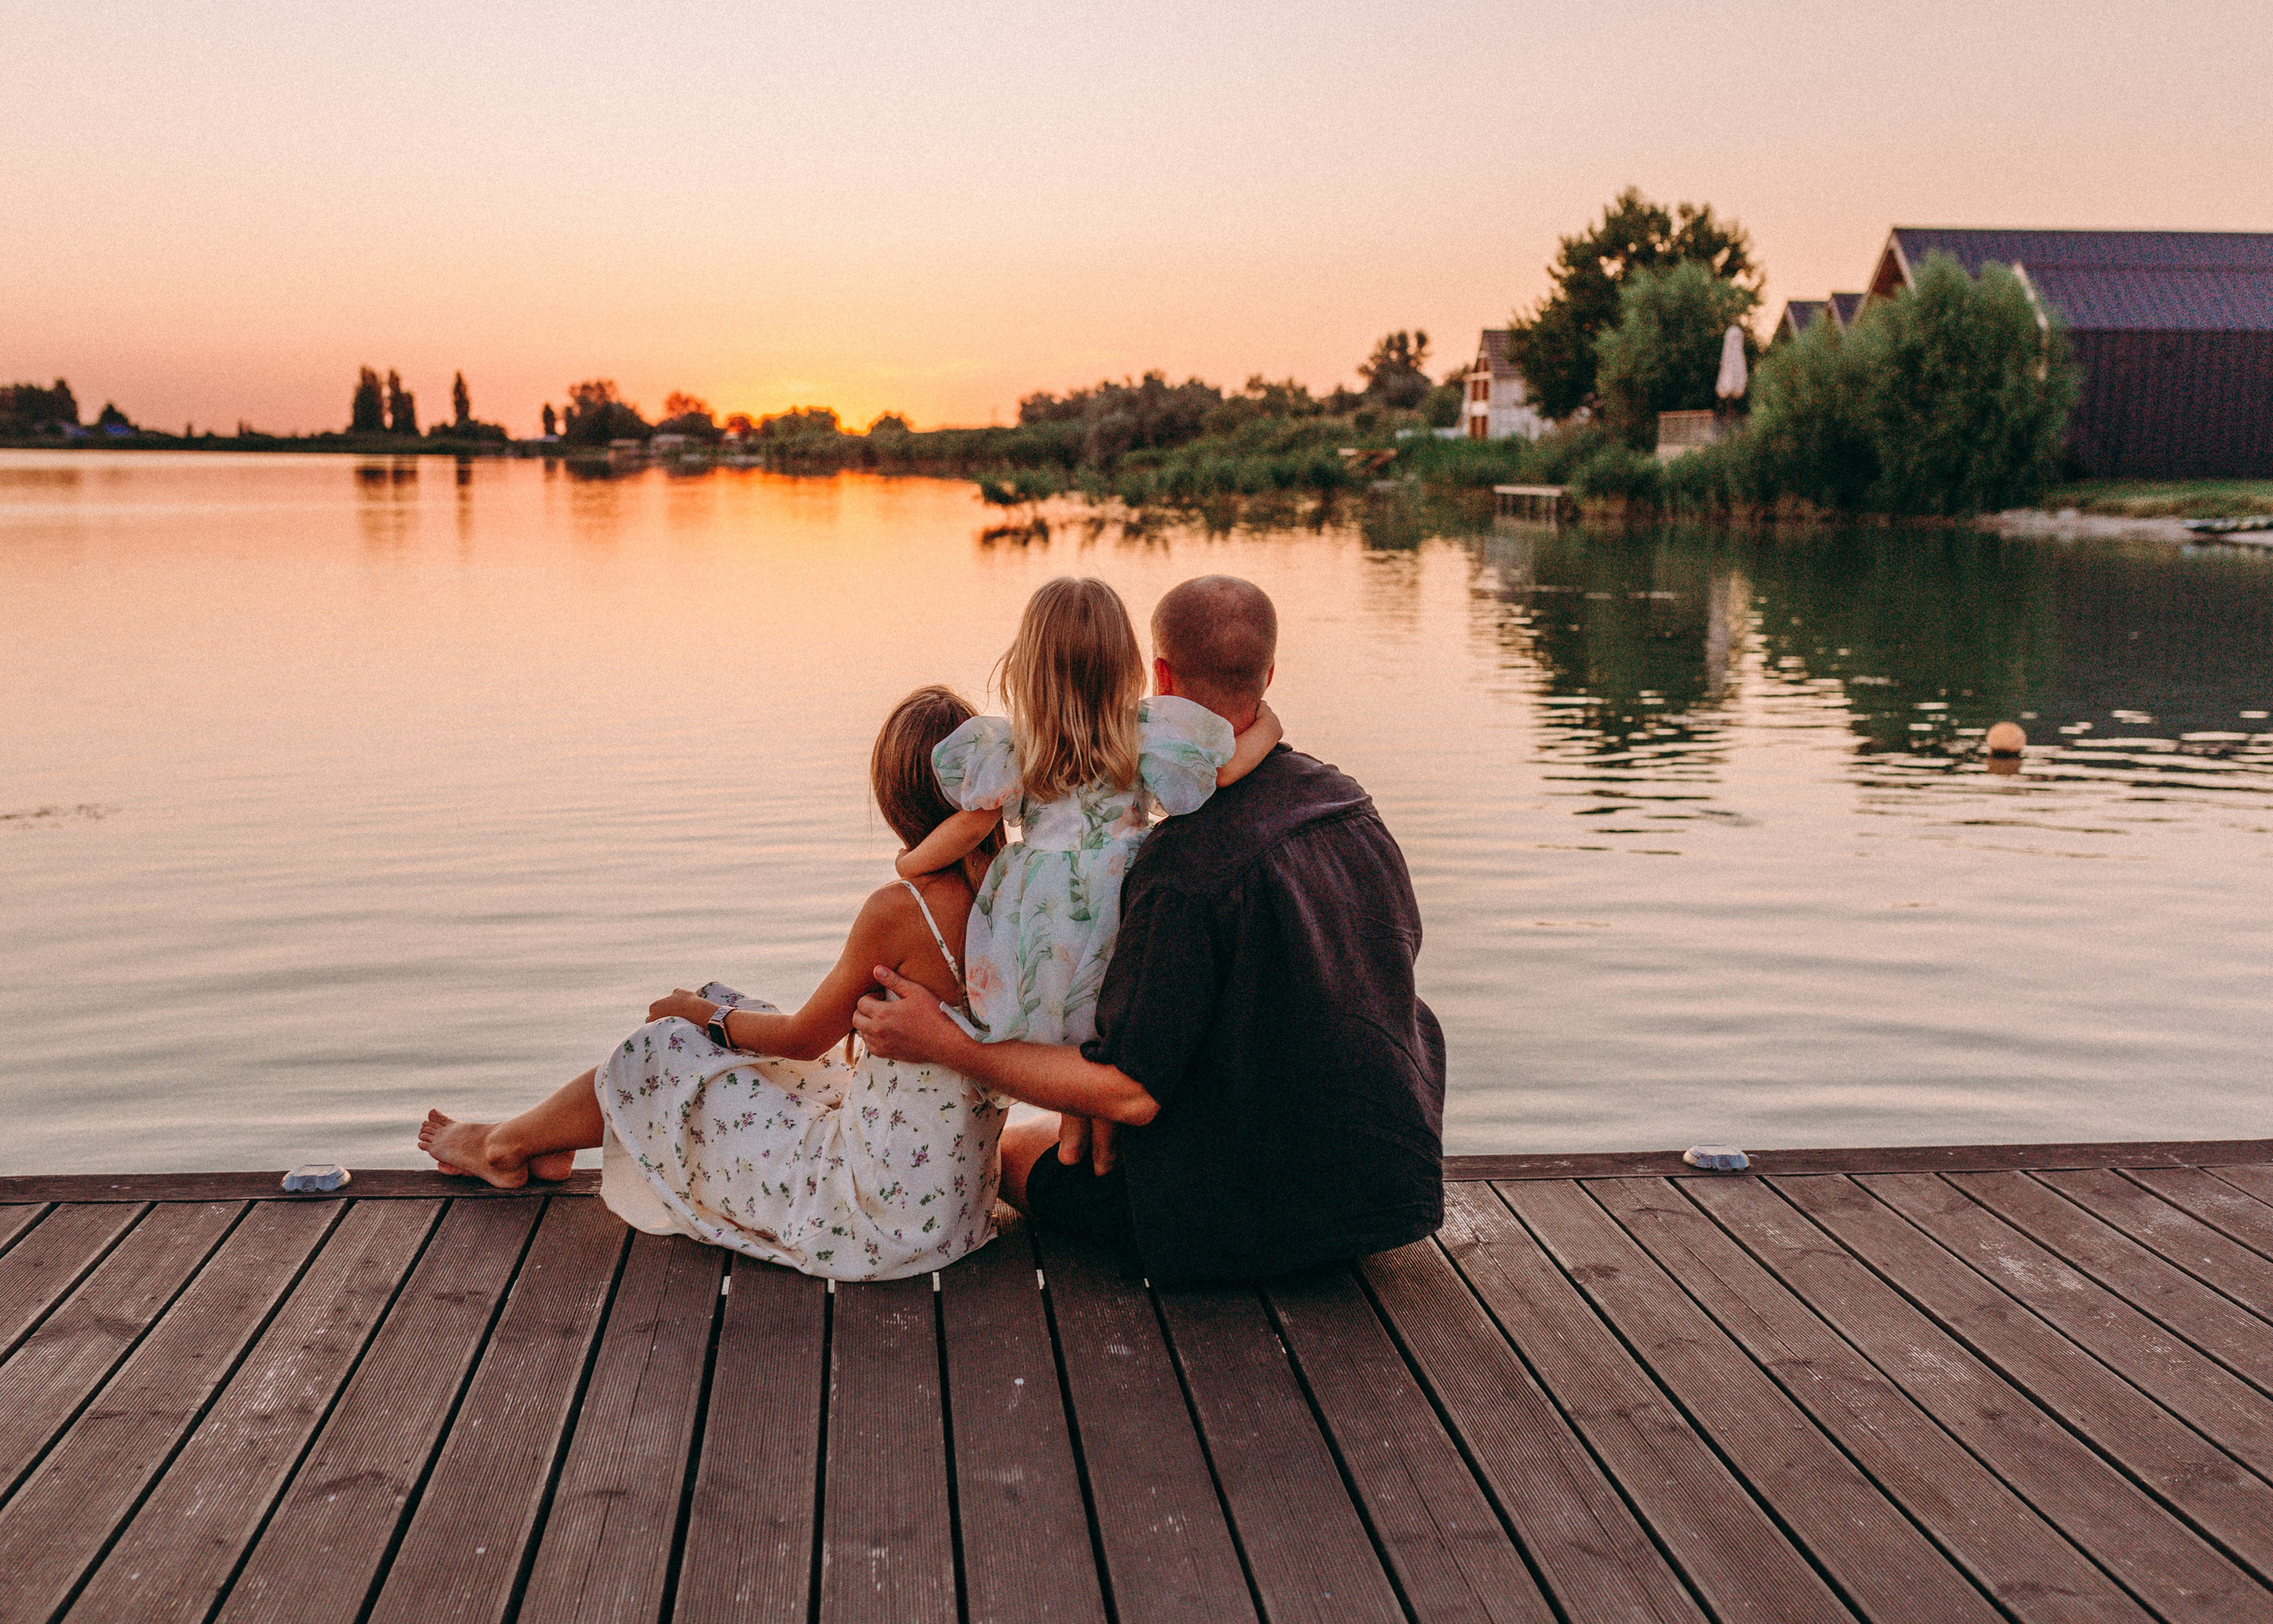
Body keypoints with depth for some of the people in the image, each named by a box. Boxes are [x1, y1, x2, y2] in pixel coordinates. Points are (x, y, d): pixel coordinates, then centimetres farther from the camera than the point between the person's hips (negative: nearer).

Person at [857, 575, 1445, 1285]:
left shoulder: (1187, 863, -27)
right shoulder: (1348, 803, -2)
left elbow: (1131, 1092, -23)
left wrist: (946, 1045, -14)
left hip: (1253, 1223, -7)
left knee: (1014, 1150, 17)